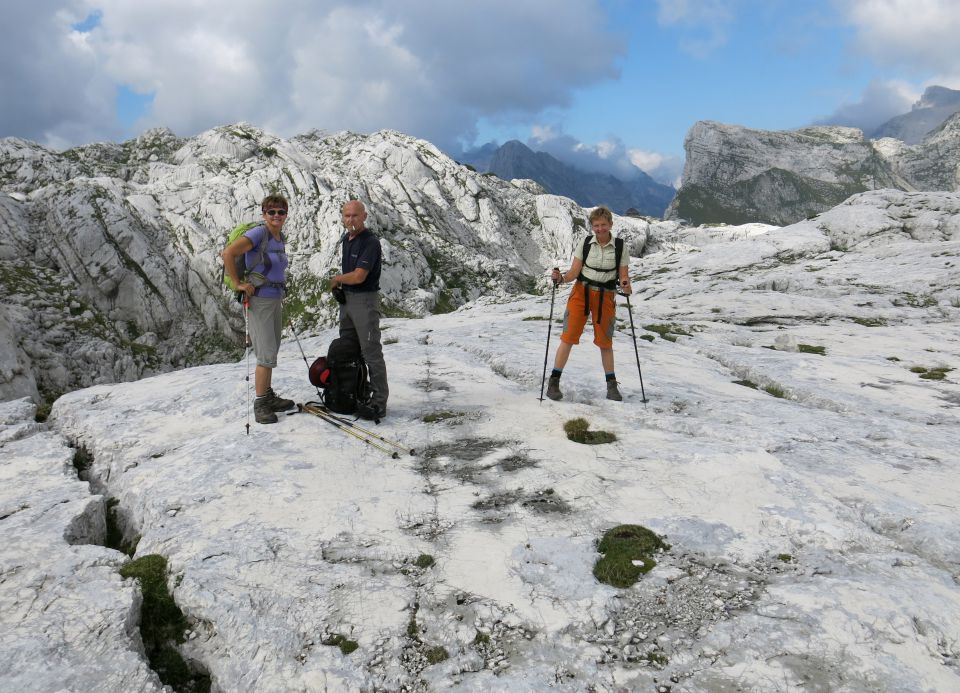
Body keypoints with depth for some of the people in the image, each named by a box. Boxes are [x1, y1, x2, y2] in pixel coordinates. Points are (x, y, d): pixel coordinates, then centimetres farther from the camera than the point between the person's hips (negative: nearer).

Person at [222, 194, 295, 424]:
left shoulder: (280, 237, 9)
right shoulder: (258, 233, -15)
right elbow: (228, 253, -24)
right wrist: (238, 284, -19)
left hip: (276, 299, 8)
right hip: (259, 300, -8)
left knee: (270, 352, 16)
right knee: (267, 355, -8)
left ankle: (269, 397, 27)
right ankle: (260, 404, 3)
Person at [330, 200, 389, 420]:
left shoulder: (370, 242, -18)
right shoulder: (346, 239, 12)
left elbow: (358, 276, -23)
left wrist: (337, 279, -5)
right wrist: (338, 283, 9)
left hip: (365, 299, -9)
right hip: (346, 298, 10)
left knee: (371, 351, -7)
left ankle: (379, 403, -3)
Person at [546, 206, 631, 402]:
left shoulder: (620, 246, 0)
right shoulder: (585, 243, 0)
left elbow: (623, 275, 0)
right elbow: (574, 272, -3)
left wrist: (625, 285, -23)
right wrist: (561, 277, -23)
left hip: (605, 296, 0)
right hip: (581, 292, 0)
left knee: (605, 342, 5)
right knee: (568, 336, -7)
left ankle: (611, 385, 19)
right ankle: (554, 382, -1)